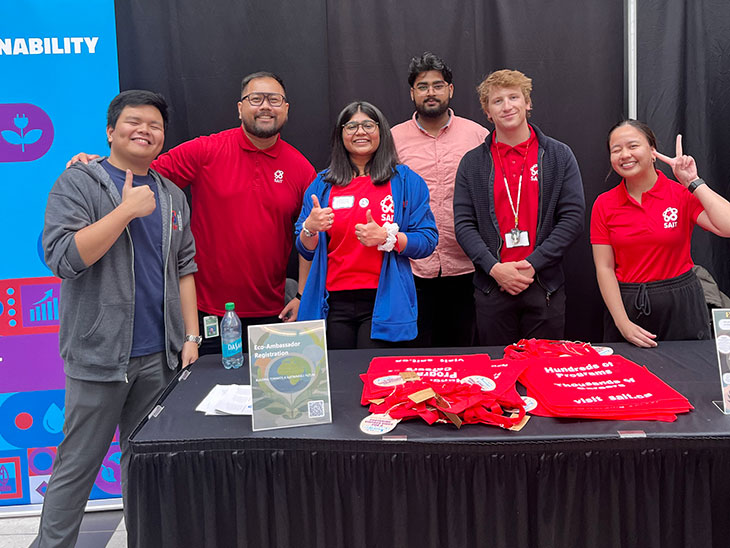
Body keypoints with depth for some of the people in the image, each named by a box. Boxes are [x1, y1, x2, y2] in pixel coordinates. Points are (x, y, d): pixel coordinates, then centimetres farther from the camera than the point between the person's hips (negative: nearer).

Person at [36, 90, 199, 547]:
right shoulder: (79, 182, -1)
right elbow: (63, 257, -13)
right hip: (98, 354, -4)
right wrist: (127, 210, -16)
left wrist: (190, 335, 8)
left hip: (158, 356, 4)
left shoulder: (172, 196, 14)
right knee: (76, 467, 3)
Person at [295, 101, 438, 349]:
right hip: (334, 303, 2)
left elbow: (428, 240, 0)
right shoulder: (323, 185, 11)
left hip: (384, 302, -2)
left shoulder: (407, 181, 6)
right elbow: (307, 251, 13)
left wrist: (387, 238, -15)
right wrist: (310, 228, -8)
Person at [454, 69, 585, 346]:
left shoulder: (559, 156, 4)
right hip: (492, 286, 0)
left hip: (545, 286, 0)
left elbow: (573, 217, -2)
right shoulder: (472, 162, 6)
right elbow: (463, 224, 1)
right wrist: (494, 268, -13)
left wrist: (533, 264, -11)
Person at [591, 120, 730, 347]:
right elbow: (604, 268, -3)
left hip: (680, 303, -1)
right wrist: (623, 324, -11)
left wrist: (693, 182, -15)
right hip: (625, 304, 1)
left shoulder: (683, 194, -5)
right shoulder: (604, 204, -1)